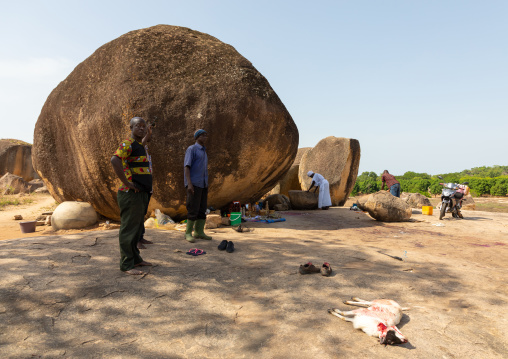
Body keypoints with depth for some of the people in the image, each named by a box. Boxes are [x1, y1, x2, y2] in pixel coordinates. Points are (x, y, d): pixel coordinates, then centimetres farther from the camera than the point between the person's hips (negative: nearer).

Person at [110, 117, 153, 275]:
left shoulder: (141, 146, 19)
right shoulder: (127, 144, -11)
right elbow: (115, 160, -29)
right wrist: (127, 183, -26)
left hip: (141, 194, 10)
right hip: (131, 194, -10)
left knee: (137, 228, 16)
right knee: (128, 229, -3)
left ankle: (135, 259, 28)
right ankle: (126, 265, 4)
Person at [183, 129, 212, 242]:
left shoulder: (203, 152, 22)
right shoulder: (191, 149, -4)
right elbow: (186, 167, -14)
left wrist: (206, 189, 20)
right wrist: (189, 184, -25)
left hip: (202, 184, 8)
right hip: (193, 184, -8)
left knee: (202, 209, 5)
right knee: (193, 209, -9)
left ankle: (199, 232, 11)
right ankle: (188, 233, 1)